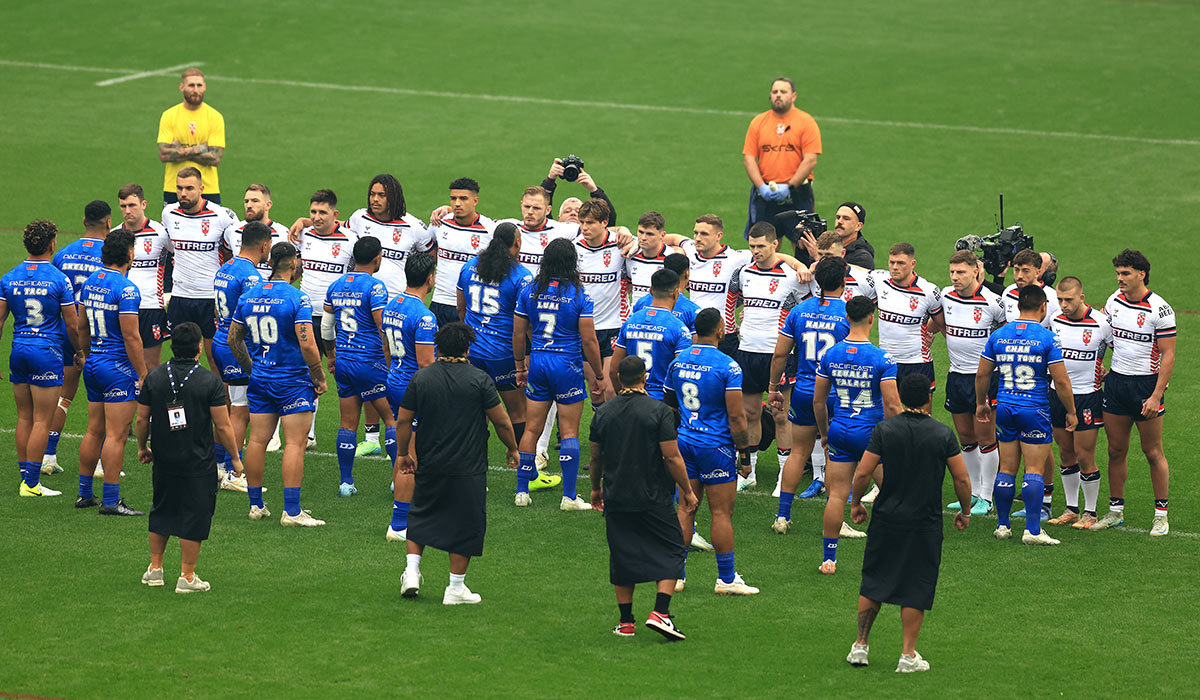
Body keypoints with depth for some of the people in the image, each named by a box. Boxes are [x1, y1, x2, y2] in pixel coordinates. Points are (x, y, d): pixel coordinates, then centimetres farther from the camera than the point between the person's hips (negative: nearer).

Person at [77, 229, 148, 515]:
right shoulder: (126, 289, -18)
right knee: (116, 435, -5)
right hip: (119, 367, -8)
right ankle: (110, 501, -4)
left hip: (93, 365, 8)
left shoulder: (90, 283, 8)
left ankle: (84, 493, 21)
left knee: (94, 431, 15)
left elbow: (82, 326, 17)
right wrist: (143, 375, -14)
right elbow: (131, 336, -19)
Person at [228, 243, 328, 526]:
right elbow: (307, 344, -20)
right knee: (294, 443, -4)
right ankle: (291, 511, -8)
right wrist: (319, 378, -7)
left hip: (259, 379, 6)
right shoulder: (297, 299, -15)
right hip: (293, 380, -6)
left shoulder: (248, 297, 5)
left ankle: (256, 505, 17)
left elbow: (233, 339, 12)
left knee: (257, 439, 10)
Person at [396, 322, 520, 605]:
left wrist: (403, 454, 16)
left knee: (421, 518, 20)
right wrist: (512, 449, 12)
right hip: (468, 470, -3)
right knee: (466, 525, 6)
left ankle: (412, 571, 9)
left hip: (429, 466, 3)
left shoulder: (421, 378, -1)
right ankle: (456, 587, 8)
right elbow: (501, 422, -5)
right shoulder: (478, 379, -8)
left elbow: (403, 421, 2)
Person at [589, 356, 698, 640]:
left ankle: (625, 622, 13)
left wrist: (596, 489, 28)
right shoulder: (659, 411, -11)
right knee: (671, 551, 7)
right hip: (654, 498, -4)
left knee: (622, 558, 12)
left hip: (616, 499, 4)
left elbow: (596, 457, 11)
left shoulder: (603, 412, 2)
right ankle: (660, 613, -7)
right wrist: (687, 491, -1)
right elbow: (672, 457, -12)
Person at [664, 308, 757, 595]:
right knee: (722, 512, 1)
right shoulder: (728, 367, -14)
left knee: (686, 508, 11)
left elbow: (668, 406, 16)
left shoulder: (678, 362, 5)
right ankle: (726, 578, 5)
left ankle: (676, 574, 12)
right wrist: (745, 452, -6)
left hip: (684, 442, 6)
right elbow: (736, 417, -16)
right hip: (716, 445, -6)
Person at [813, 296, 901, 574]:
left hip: (839, 432, 4)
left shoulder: (829, 355, -1)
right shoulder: (882, 359, -14)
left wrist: (824, 433, 20)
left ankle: (829, 558, 8)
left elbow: (818, 401, 6)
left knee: (837, 495, 7)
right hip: (871, 433, -4)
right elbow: (892, 406, -15)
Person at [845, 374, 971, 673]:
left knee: (873, 583, 14)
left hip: (886, 520, 1)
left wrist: (856, 503, 10)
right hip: (925, 523, -1)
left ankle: (860, 645, 17)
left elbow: (863, 473, -6)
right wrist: (965, 511, 13)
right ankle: (908, 655, 5)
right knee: (916, 589, 6)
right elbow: (962, 479, -3)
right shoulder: (943, 434, -6)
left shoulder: (884, 430, -5)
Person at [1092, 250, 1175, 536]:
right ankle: (1115, 510, 16)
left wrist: (1156, 396, -18)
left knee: (1153, 452, 0)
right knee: (1116, 450, 8)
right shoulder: (1114, 301, 5)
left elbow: (1168, 355, -13)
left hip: (1146, 383, -5)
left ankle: (1161, 515, 7)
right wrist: (1106, 369, 10)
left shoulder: (1159, 309, -13)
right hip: (1116, 381, 5)